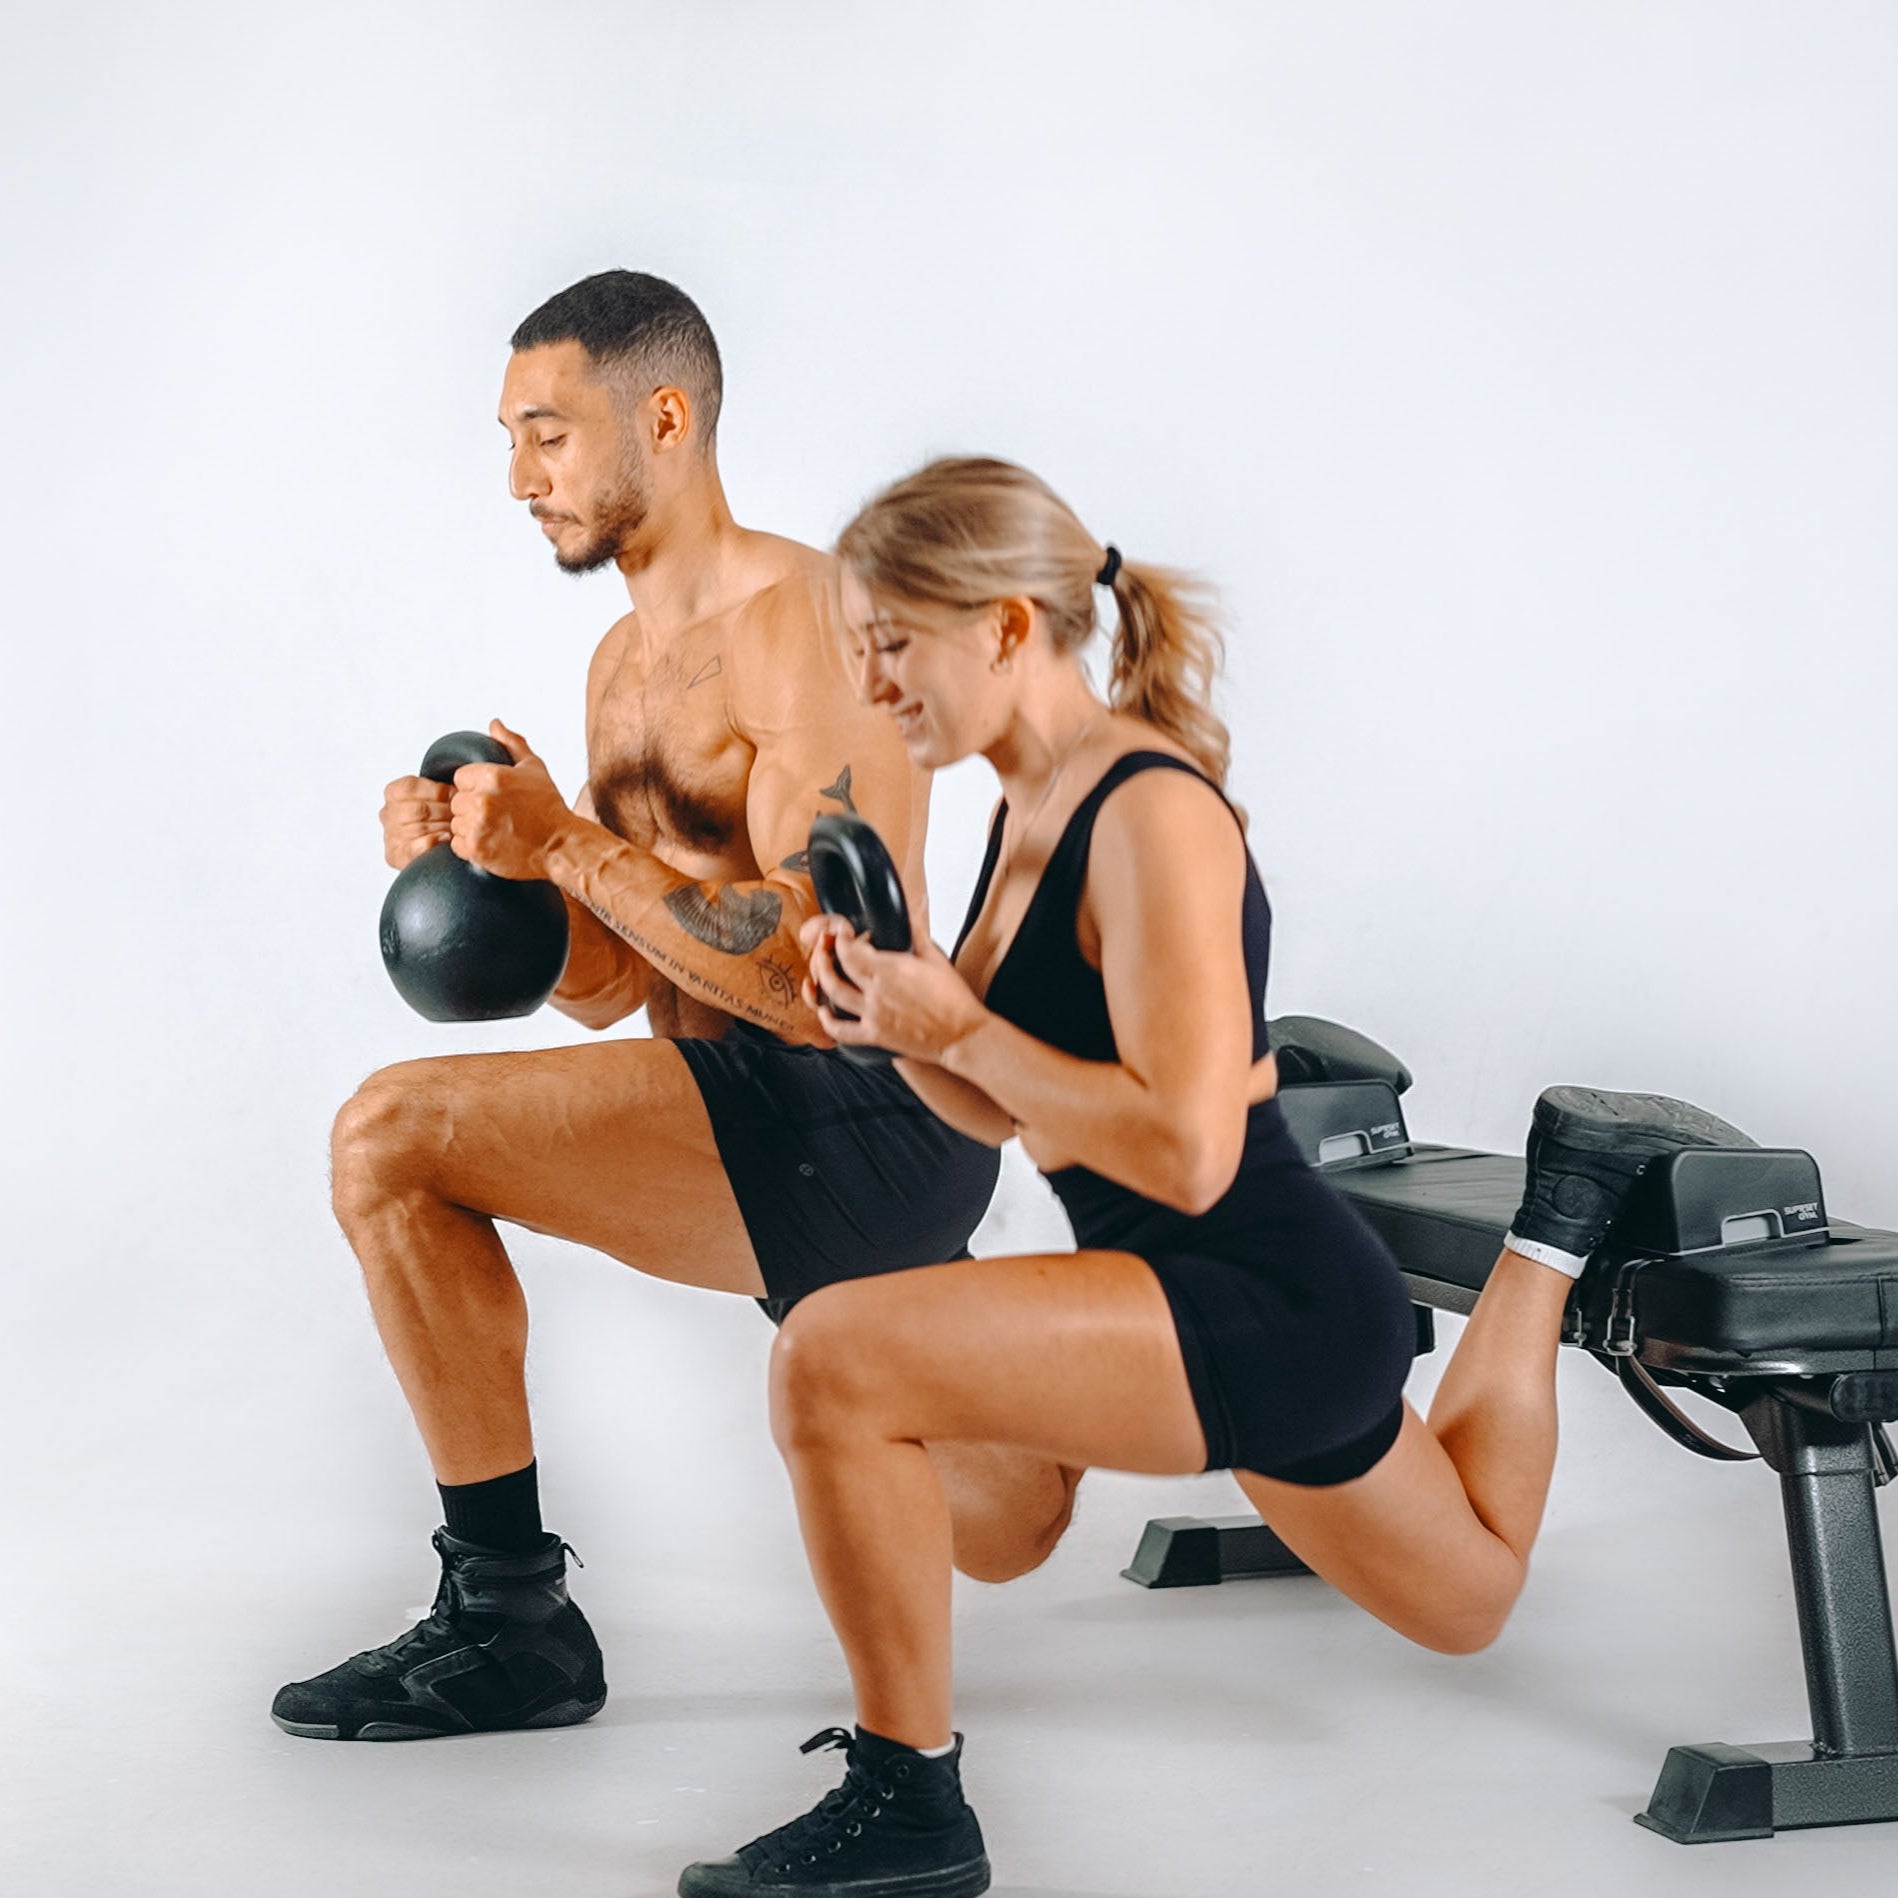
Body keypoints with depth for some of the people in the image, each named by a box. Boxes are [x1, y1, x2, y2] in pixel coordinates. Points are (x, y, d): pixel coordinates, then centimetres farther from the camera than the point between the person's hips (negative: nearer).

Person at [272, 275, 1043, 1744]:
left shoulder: (794, 618, -13)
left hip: (858, 1123, -10)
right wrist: (487, 860, -3)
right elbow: (612, 988, 14)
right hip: (780, 1132, 10)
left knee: (393, 1137, -21)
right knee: (1004, 1537, 24)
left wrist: (570, 844, -23)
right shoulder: (626, 660, 16)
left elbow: (816, 969, -22)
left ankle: (510, 1623, -12)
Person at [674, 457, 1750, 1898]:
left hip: (1272, 1307, -11)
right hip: (1233, 1303, 11)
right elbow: (1012, 1112, 16)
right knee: (1466, 1601, 34)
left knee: (832, 1360, -27)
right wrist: (894, 1020, -3)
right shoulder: (1032, 806, 8)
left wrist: (956, 1026, -19)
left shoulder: (1152, 812, -20)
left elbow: (1184, 1152, -28)